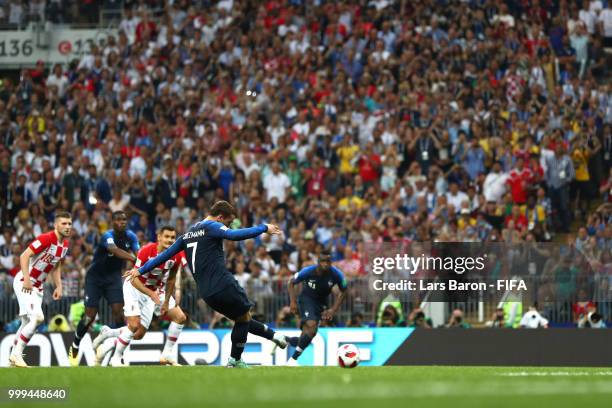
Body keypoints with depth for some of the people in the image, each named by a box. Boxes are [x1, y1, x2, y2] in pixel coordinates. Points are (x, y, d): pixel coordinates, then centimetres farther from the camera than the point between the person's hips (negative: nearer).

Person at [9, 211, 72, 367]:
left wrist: (58, 286, 11)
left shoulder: (65, 244, 6)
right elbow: (24, 256, -24)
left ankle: (14, 356, 23)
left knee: (28, 323, 13)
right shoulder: (46, 239, -21)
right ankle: (17, 354, -14)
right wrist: (26, 279, -31)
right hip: (24, 283, -9)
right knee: (37, 318, -21)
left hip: (37, 286, 9)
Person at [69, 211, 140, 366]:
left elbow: (138, 254, -17)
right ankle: (74, 348, 17)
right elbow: (115, 250, -46)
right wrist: (133, 258, -61)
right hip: (95, 277, -4)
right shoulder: (108, 236, -26)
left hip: (114, 277, 4)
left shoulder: (131, 237, -8)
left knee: (118, 310, -13)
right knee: (90, 315, -6)